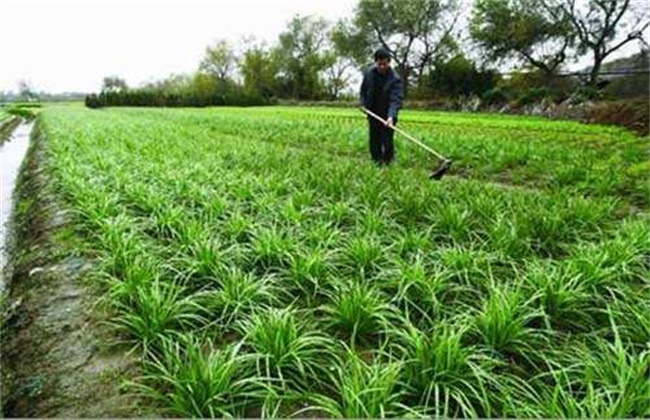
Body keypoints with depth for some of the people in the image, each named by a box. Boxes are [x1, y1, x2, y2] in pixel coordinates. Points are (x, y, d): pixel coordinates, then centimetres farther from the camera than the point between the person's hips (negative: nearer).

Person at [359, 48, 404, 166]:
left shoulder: (395, 79, -21)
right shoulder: (368, 73, -6)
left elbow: (396, 100, -30)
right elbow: (363, 90, 13)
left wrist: (391, 117, -43)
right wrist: (363, 103, 2)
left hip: (387, 115, -4)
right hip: (373, 113, 4)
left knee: (387, 140, -6)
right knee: (374, 139, 10)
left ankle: (388, 161, 9)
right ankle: (377, 160, 23)